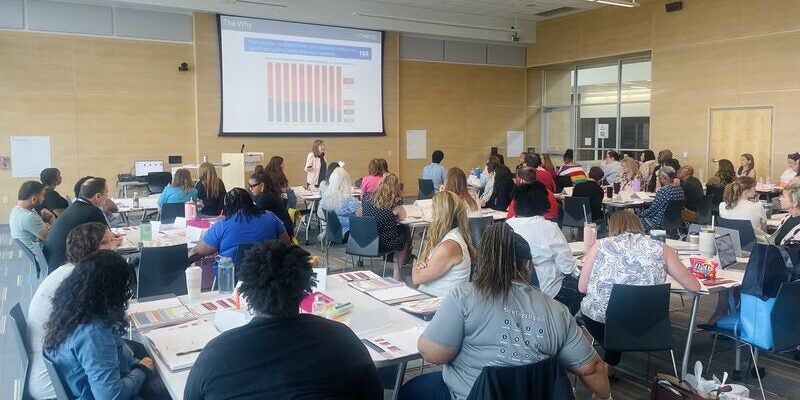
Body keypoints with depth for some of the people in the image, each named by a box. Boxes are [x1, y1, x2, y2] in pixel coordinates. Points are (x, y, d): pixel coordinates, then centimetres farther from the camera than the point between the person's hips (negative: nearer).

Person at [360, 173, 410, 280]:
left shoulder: (367, 197, -4)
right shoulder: (396, 202, -16)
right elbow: (402, 217, 2)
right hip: (385, 243, -5)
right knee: (405, 231, 26)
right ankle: (397, 272, 34)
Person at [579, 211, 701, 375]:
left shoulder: (600, 246, 2)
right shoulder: (660, 249, 4)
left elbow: (582, 287, 5)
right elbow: (695, 287, 9)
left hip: (599, 319, -1)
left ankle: (607, 365, 35)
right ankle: (609, 363, 38)